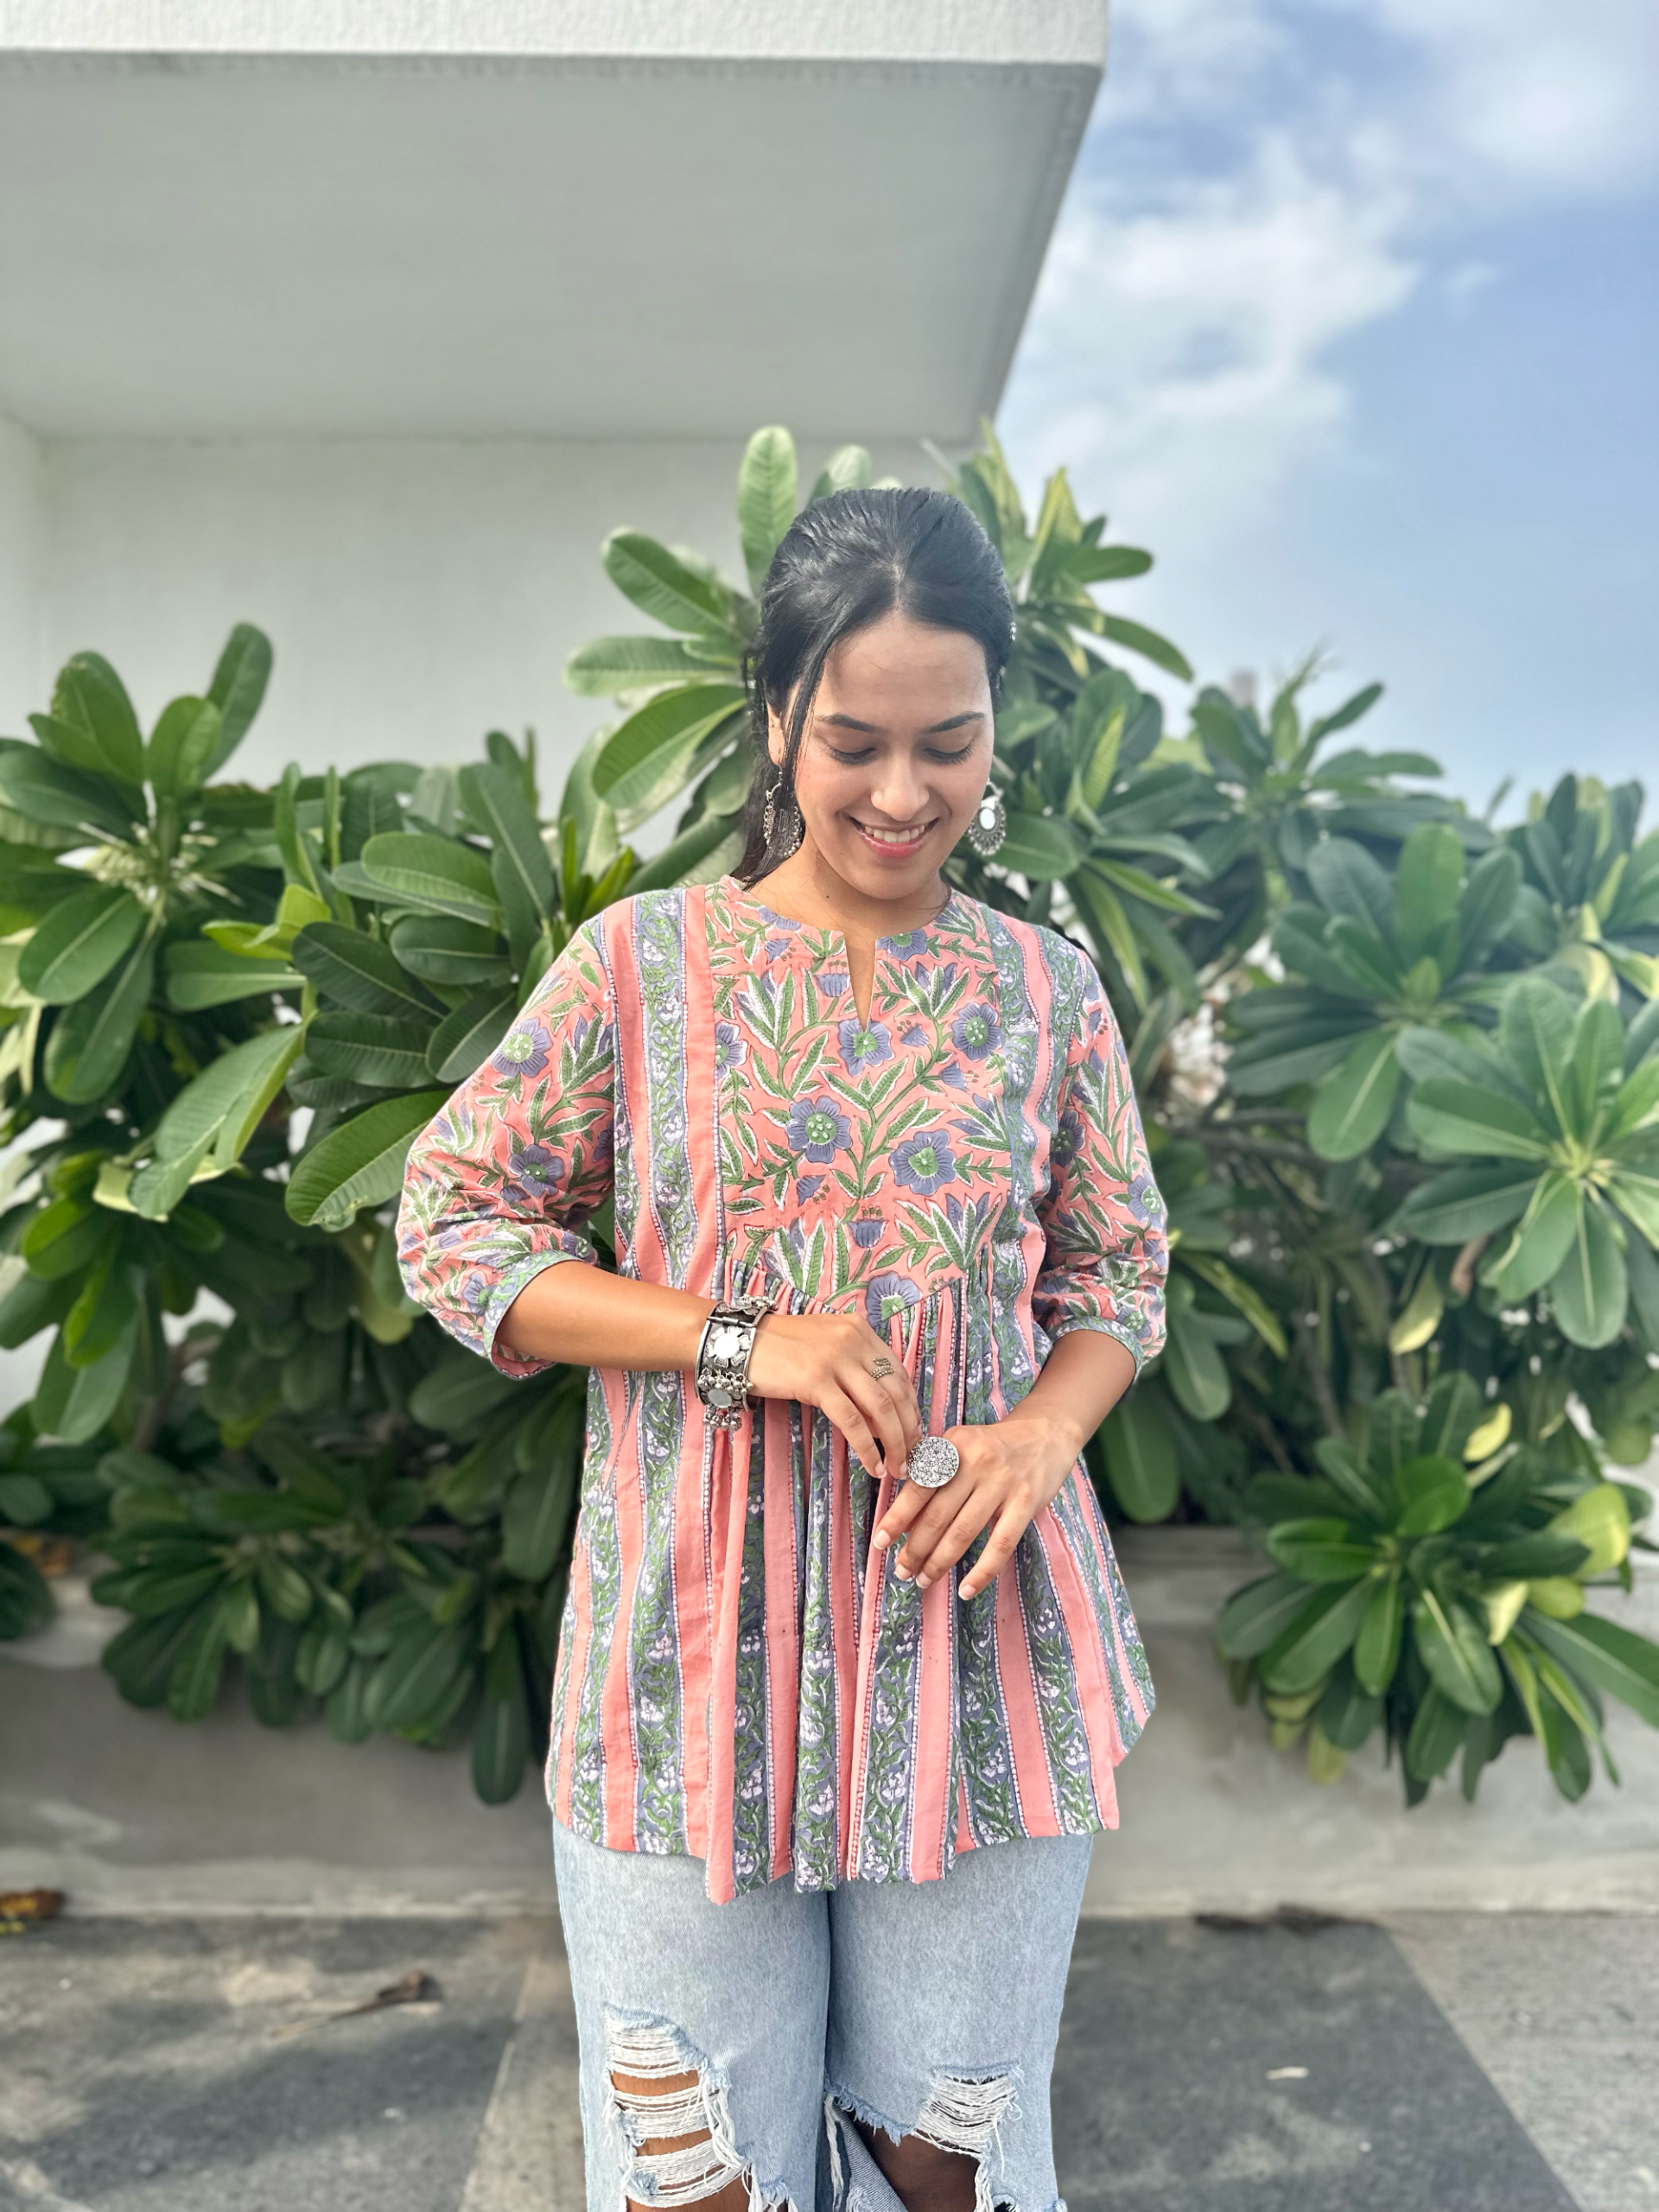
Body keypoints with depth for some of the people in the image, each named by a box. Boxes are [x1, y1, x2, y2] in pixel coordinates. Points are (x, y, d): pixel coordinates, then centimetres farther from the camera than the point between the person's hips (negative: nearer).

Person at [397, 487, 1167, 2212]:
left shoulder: (1045, 992, 2)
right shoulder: (646, 960, -4)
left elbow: (1117, 1273, 10)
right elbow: (449, 1221, -4)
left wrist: (1046, 1431, -12)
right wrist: (734, 1339, -15)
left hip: (975, 1642, 2)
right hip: (701, 1650, -1)